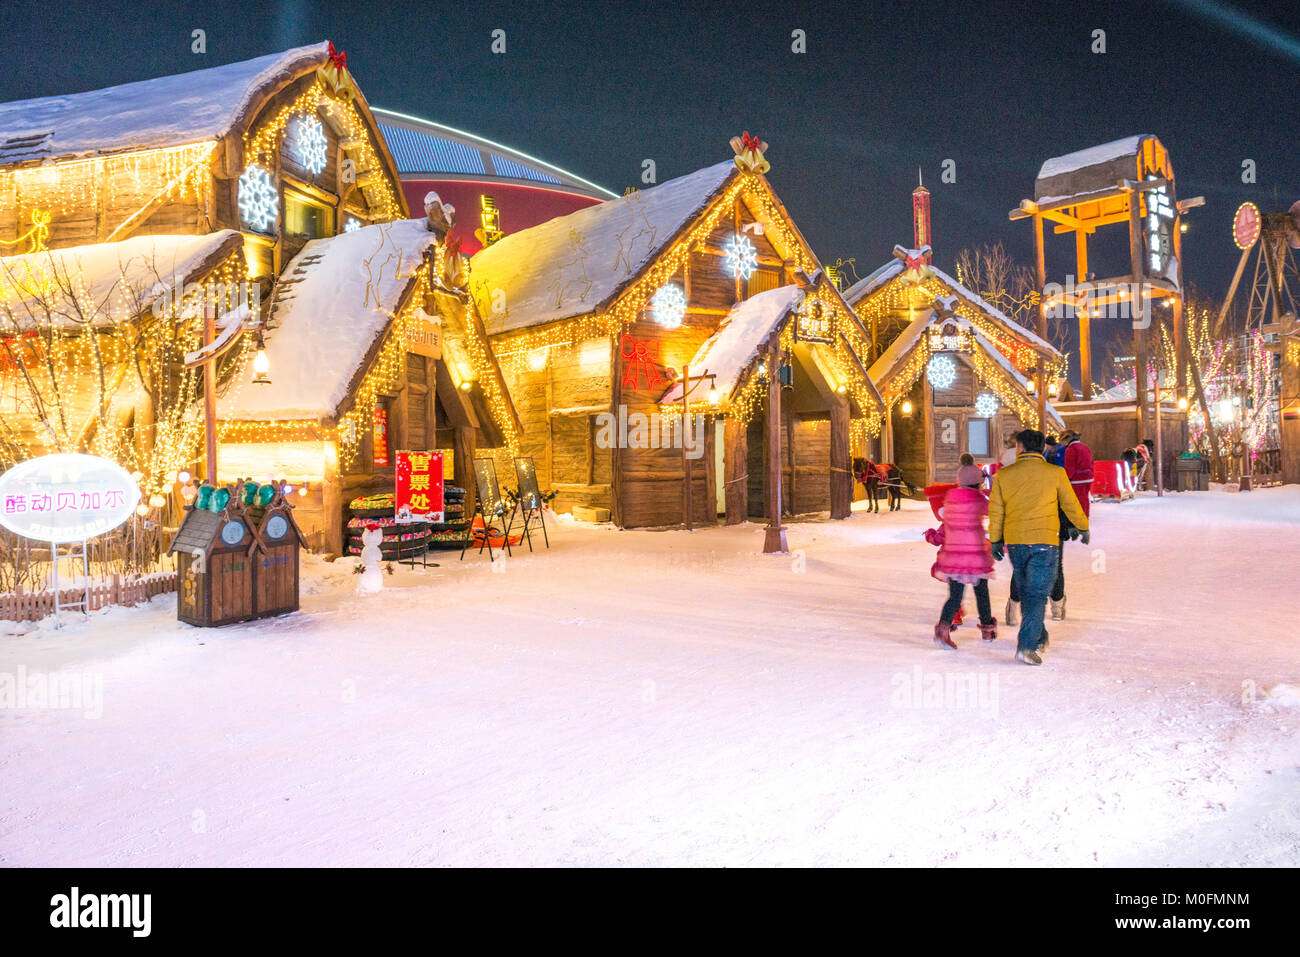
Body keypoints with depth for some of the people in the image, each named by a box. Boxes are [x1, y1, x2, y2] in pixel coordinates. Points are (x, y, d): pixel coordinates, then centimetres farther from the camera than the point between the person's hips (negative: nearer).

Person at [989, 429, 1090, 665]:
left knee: (1026, 592, 18)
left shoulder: (1003, 475, -1)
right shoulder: (1055, 473, -4)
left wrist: (995, 540, 14)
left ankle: (1038, 638, 32)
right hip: (1044, 542, -3)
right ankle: (1026, 646, -9)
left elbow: (995, 511, 3)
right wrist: (1084, 528, 23)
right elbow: (1071, 505, 6)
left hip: (1014, 543, 3)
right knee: (1037, 593, -1)